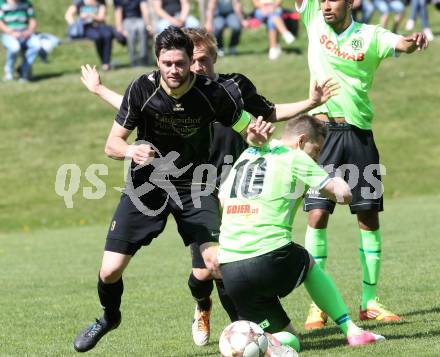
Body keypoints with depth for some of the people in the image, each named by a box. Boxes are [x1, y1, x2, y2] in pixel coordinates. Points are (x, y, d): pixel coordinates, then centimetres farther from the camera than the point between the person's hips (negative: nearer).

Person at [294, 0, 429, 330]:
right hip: (322, 130, 0)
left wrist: (414, 41, -42)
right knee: (317, 215, -8)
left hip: (359, 134, 0)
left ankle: (370, 302, 13)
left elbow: (400, 44, -19)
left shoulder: (370, 36, -2)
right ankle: (317, 305, -3)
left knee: (369, 217, 3)